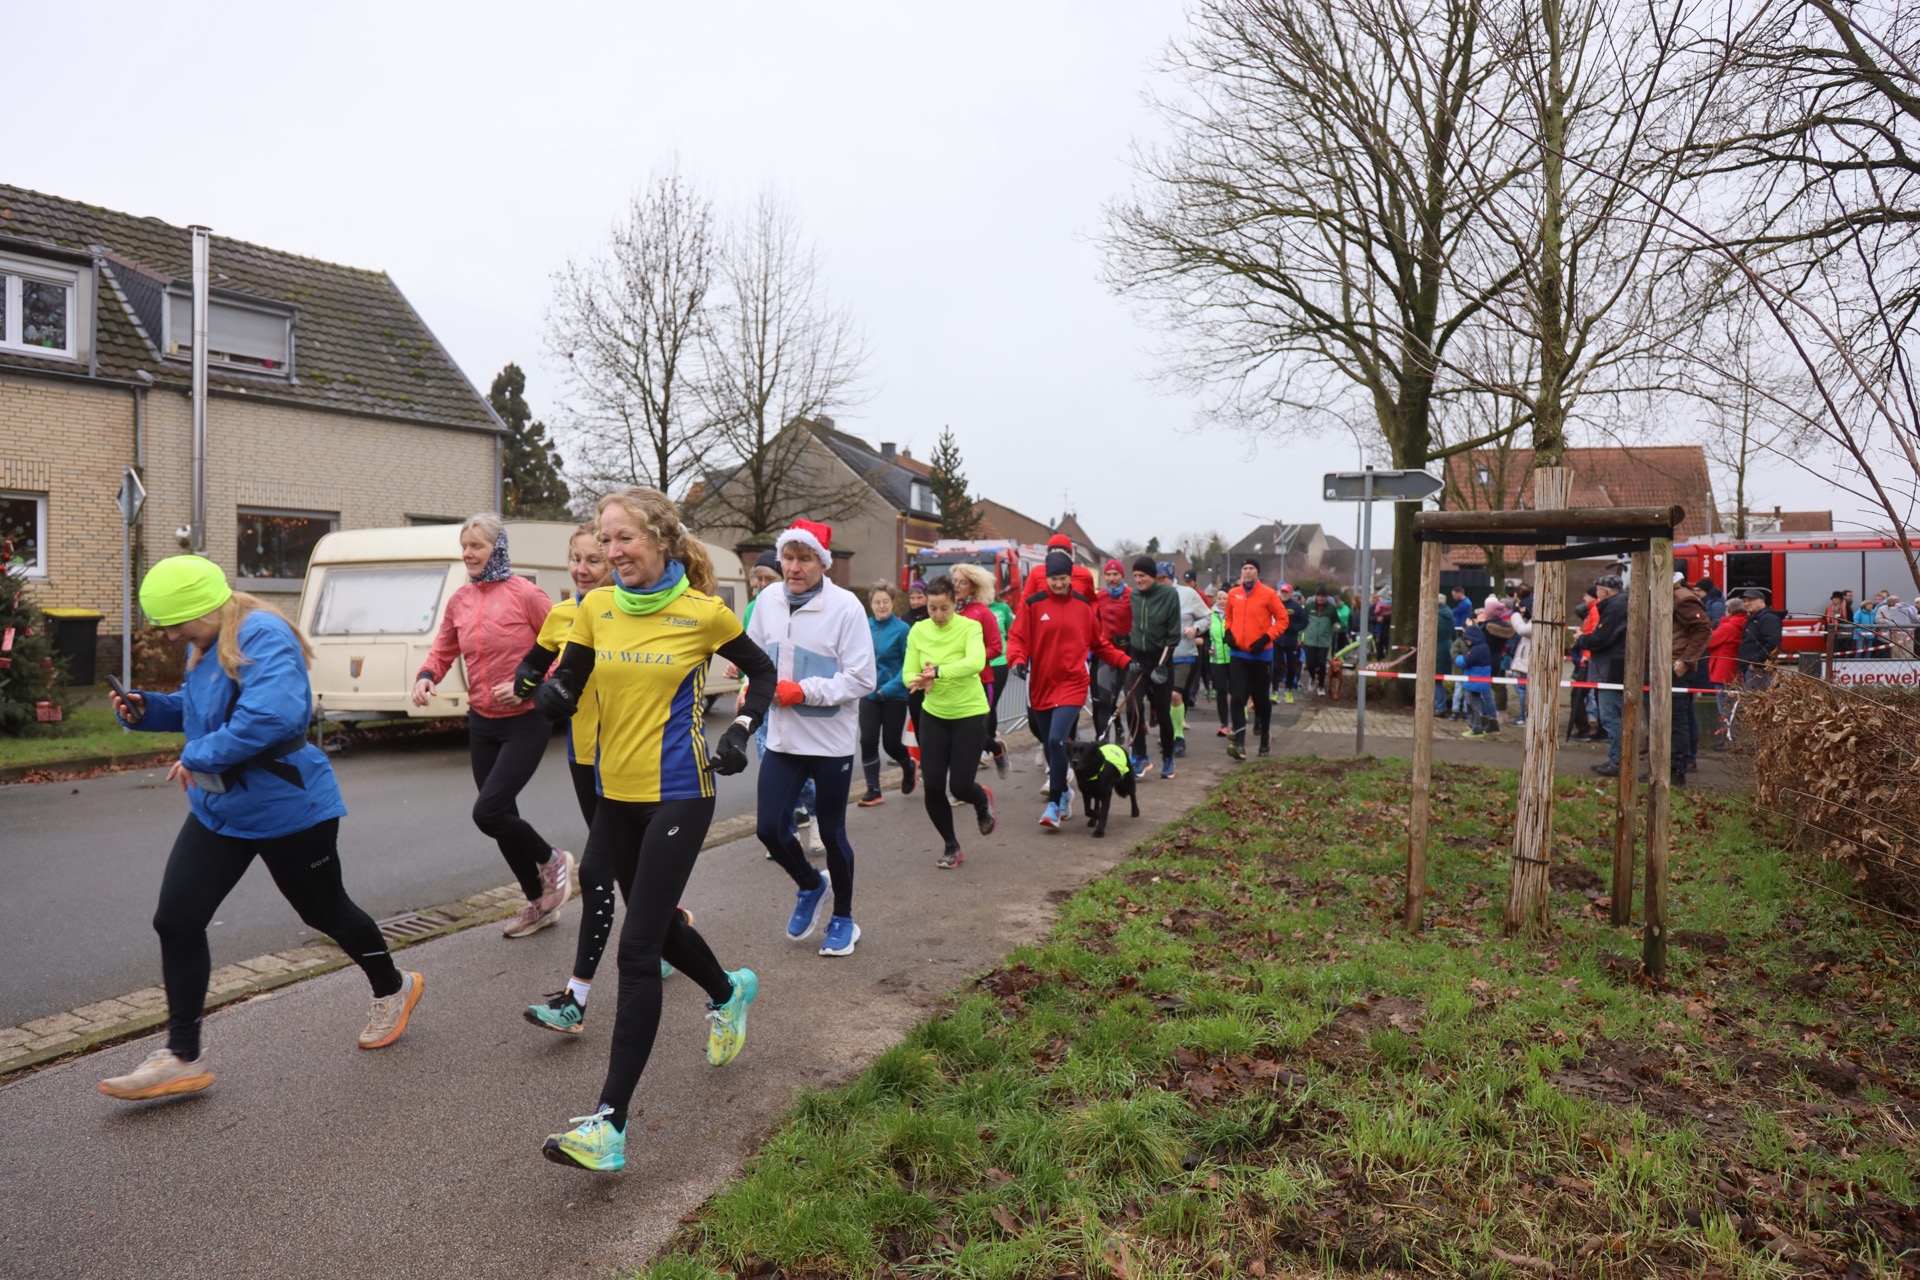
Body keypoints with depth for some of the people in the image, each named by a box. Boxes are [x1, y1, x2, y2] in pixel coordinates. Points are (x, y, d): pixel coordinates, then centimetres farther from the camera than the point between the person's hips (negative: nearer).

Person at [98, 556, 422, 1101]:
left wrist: (198, 756, -28)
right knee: (176, 921, 0)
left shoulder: (262, 637, -24)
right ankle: (184, 1056, 13)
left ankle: (393, 989, 37)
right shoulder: (207, 645, 6)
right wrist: (148, 709, 2)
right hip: (219, 808, 8)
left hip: (286, 807, -8)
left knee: (324, 911, 11)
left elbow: (274, 714, -38)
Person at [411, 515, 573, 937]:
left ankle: (551, 860, 14)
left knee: (488, 812, -15)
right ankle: (538, 902, 28)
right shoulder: (459, 601, 5)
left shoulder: (525, 594, -12)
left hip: (525, 721, -7)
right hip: (481, 723, 7)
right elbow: (443, 650, 15)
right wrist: (426, 676, -5)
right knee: (501, 814, 11)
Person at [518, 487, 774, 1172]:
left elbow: (762, 671, 7)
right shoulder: (596, 607, 2)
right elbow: (567, 682, 6)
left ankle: (609, 1122, -3)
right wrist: (552, 692, -16)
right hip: (616, 790, 6)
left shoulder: (704, 613, -9)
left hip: (677, 796, -6)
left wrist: (740, 733, -6)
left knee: (637, 947, -9)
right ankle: (728, 992, 51)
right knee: (654, 922, 20)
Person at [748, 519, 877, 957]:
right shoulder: (769, 600, -1)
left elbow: (862, 679, -16)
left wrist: (803, 691, -21)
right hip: (782, 738, 4)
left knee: (831, 833, 9)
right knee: (770, 828, 2)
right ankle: (811, 885, 34)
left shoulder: (845, 606, -16)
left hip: (831, 740, -4)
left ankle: (843, 918, 32)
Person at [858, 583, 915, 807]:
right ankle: (873, 791, 7)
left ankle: (908, 766, 39)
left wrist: (889, 688, -20)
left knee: (891, 743, 5)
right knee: (868, 741, -5)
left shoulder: (902, 629, -12)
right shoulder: (864, 627, -1)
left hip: (894, 696, -3)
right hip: (869, 694, 3)